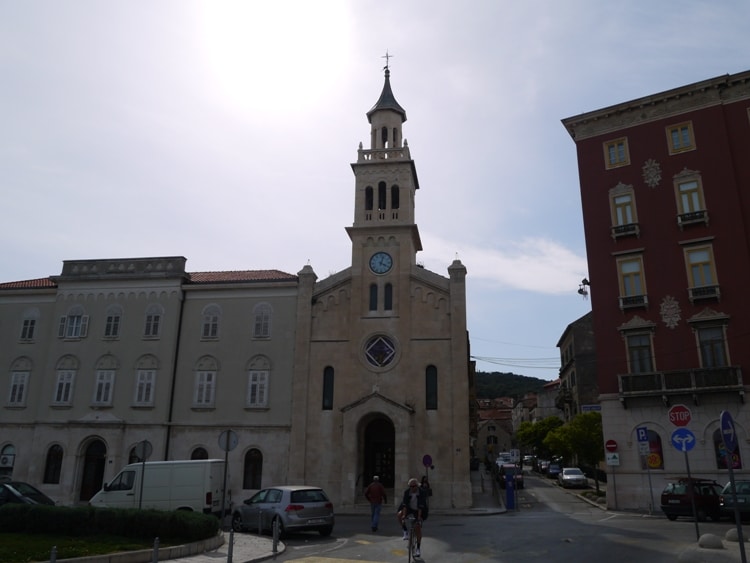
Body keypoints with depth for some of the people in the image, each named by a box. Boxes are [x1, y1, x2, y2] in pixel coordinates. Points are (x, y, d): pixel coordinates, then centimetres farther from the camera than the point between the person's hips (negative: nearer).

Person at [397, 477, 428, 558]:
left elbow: (421, 506, -32)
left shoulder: (422, 492, -25)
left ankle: (418, 548, 0)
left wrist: (419, 517, -40)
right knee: (399, 515, -26)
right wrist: (404, 515, -37)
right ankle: (405, 531, -6)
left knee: (418, 527, -13)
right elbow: (405, 504, -26)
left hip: (418, 510, -2)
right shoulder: (407, 492, -19)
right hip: (409, 508, 2)